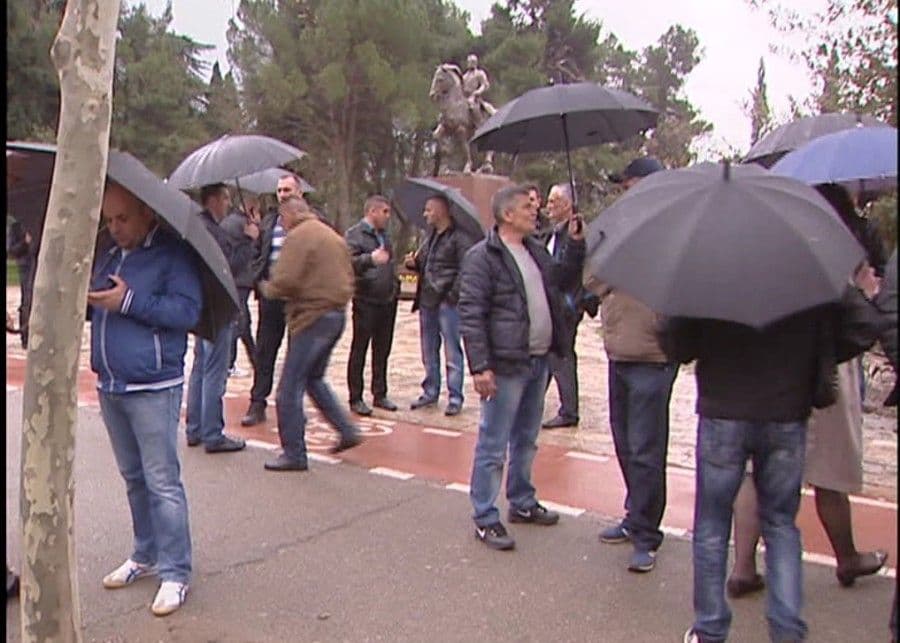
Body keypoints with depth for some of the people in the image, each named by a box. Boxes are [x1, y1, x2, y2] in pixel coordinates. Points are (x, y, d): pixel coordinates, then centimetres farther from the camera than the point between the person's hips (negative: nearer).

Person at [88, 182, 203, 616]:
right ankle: (145, 555, 30)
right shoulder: (109, 256, 15)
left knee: (162, 482, -4)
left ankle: (175, 572, 5)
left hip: (153, 389, -7)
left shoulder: (173, 254, -7)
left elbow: (188, 310, -18)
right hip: (110, 386, 7)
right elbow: (93, 307, 20)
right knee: (133, 478, 16)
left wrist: (129, 301, -22)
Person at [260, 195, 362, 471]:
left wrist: (267, 288, 1)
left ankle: (293, 454, 5)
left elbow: (285, 281, -18)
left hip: (312, 317, -9)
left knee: (290, 387, 0)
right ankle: (347, 431, 20)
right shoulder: (334, 236, 16)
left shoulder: (298, 236, -10)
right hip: (337, 314, 9)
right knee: (314, 378, 23)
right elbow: (348, 279, 17)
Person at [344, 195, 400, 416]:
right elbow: (349, 263, -20)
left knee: (382, 350, 12)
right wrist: (370, 259, -36)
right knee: (359, 350, 0)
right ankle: (356, 399, 6)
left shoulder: (384, 235, 19)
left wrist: (395, 286, 17)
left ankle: (380, 394, 21)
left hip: (387, 301, 8)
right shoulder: (354, 234, -6)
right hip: (365, 301, -7)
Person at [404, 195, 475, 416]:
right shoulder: (430, 236, 17)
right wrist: (413, 263, 5)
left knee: (452, 351, -2)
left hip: (447, 301, -8)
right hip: (427, 301, 8)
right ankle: (430, 392, 26)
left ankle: (455, 398, 4)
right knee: (429, 352, 14)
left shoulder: (459, 238, -8)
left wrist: (454, 294, -18)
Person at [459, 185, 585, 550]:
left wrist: (575, 244, 11)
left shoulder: (535, 250, 14)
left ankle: (522, 503, 36)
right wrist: (480, 366, -22)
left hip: (538, 362, 8)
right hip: (506, 366, -8)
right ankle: (485, 519, 10)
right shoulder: (483, 257, -12)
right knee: (493, 446, -1)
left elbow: (564, 281, 26)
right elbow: (471, 314, -16)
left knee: (526, 441, 20)